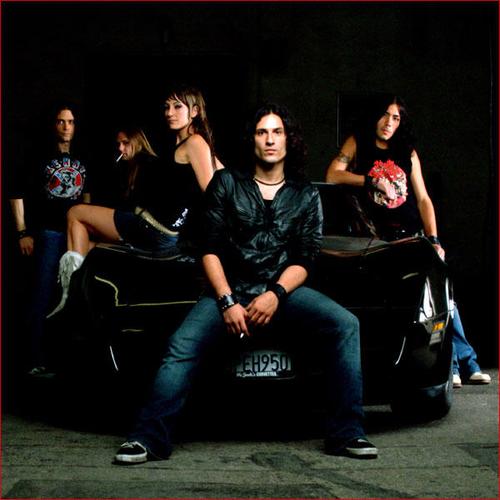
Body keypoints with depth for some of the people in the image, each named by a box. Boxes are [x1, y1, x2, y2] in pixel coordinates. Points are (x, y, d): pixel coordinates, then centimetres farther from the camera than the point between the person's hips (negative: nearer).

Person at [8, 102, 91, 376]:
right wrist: (22, 233, -9)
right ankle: (37, 361, -1)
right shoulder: (40, 156, -3)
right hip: (49, 233, -4)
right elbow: (17, 194, -4)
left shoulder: (81, 158, 9)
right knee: (43, 297, -5)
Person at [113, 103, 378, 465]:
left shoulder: (306, 195, 14)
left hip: (283, 287, 1)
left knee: (345, 325, -22)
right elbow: (211, 249, 3)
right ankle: (150, 438, -26)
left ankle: (346, 434, -19)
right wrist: (228, 302, -11)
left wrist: (275, 295, -14)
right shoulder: (226, 183, 10)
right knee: (182, 345, -27)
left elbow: (303, 261, 6)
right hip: (230, 287, -1)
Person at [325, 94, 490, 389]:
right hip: (381, 239, -4)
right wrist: (371, 181, -8)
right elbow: (332, 176, -4)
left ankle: (457, 363, -7)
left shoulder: (408, 153, 18)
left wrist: (433, 240, 3)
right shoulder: (357, 144, 10)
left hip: (414, 235, 4)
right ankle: (463, 360, -16)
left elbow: (423, 199, 13)